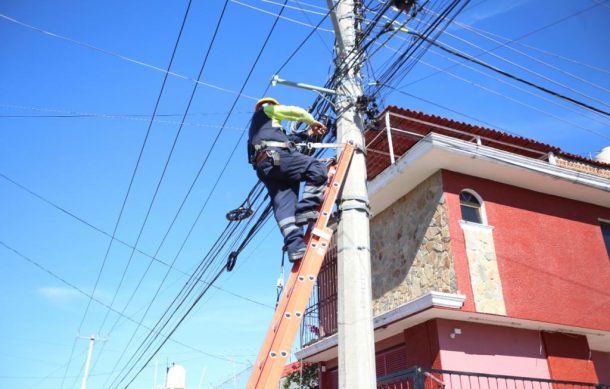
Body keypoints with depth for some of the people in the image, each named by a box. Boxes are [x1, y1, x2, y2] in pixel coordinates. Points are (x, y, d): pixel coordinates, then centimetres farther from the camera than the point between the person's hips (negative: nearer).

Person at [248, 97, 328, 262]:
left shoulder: (256, 128, 44)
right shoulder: (266, 110, 25)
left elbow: (285, 138, 39)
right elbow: (296, 112, 19)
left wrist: (308, 133, 42)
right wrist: (313, 122, 35)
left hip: (264, 166, 8)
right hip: (276, 156, -7)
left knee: (284, 207, -10)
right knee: (319, 169, -16)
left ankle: (295, 246, -27)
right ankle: (305, 209, -33)